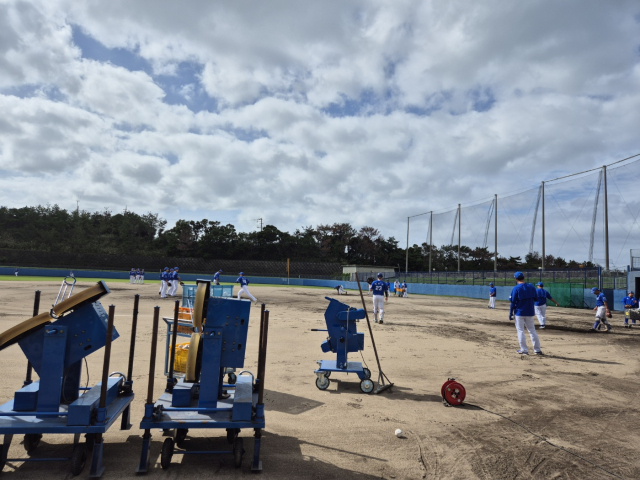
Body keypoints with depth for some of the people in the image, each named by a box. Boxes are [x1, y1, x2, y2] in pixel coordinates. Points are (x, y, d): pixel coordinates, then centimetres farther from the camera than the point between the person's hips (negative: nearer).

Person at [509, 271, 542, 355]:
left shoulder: (516, 288, -12)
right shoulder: (531, 287, 1)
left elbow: (513, 302, -12)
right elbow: (535, 299, 8)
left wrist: (510, 313, -6)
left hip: (519, 313, -4)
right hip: (530, 313, 4)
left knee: (520, 330, 3)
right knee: (532, 330, 13)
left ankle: (524, 350, 4)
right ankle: (537, 350, 15)